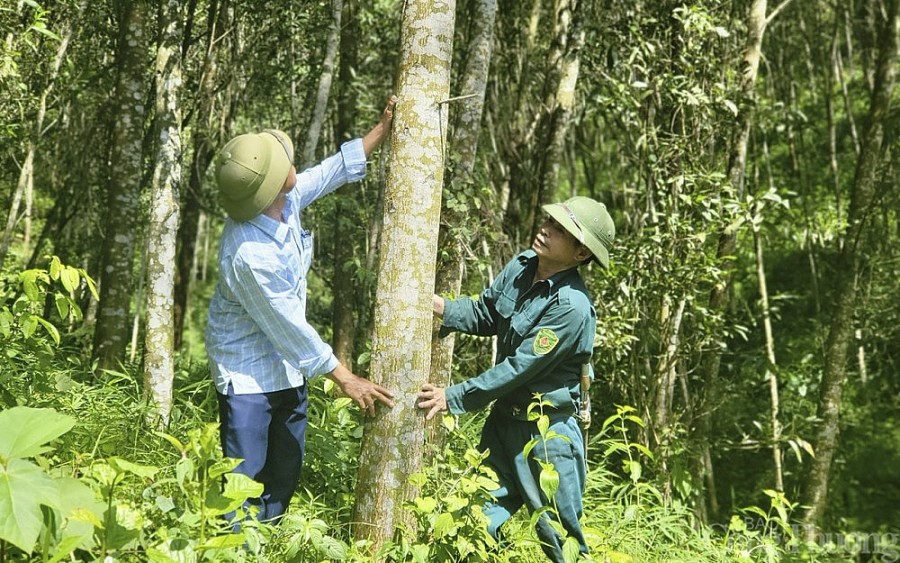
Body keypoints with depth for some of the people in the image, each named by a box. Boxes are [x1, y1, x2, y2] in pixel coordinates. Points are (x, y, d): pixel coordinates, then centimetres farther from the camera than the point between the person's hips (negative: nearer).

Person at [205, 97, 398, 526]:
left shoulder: (285, 200, -12)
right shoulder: (248, 255, -34)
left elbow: (334, 171, 9)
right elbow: (290, 328, -25)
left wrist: (383, 129, 10)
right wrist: (344, 379, -16)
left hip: (289, 368, 9)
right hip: (249, 375, -9)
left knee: (284, 475, 17)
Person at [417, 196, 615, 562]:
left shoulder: (571, 306, -26)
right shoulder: (521, 266, -3)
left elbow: (518, 368, -24)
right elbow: (485, 315, 11)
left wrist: (453, 398, -19)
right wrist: (441, 307, -7)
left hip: (547, 432, -7)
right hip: (503, 418, 7)